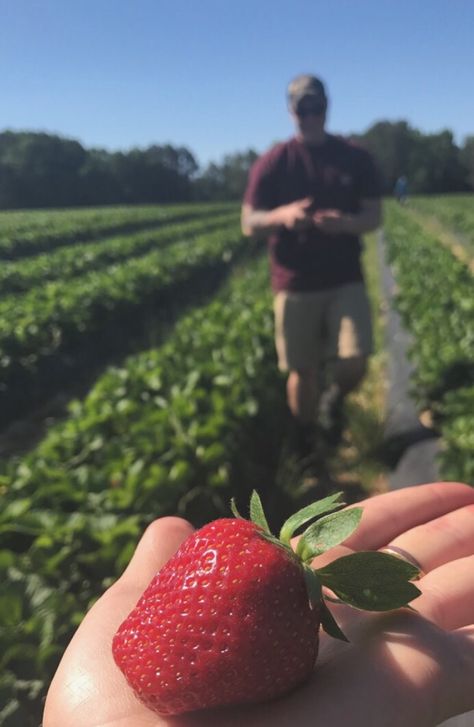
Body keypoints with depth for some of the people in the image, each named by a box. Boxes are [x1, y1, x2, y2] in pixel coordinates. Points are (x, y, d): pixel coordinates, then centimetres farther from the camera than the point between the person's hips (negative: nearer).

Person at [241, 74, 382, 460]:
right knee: (303, 371, 5)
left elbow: (374, 216, 3)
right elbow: (249, 223, -1)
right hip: (295, 285, -1)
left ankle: (333, 402, 24)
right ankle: (304, 443, 29)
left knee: (354, 364, -12)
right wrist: (282, 215, -23)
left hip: (346, 281, 1)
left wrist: (346, 223, -20)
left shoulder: (356, 159, 5)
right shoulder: (272, 163, 1)